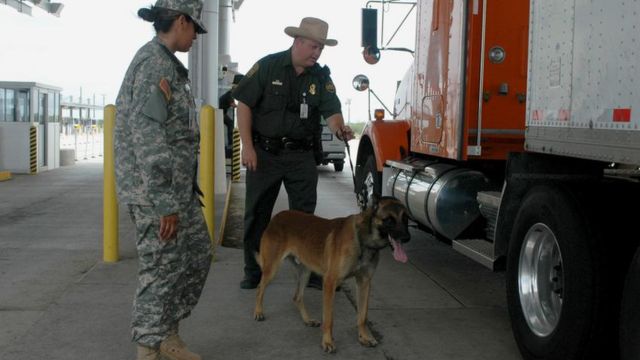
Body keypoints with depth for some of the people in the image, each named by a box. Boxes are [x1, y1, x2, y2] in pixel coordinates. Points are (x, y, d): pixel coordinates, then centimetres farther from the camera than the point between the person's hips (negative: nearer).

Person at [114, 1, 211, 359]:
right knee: (162, 270, 0)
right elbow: (147, 138, -23)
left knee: (199, 256, 16)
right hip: (156, 191, -10)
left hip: (180, 187, 10)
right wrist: (165, 204, -22)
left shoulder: (166, 63, 14)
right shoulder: (153, 63, -17)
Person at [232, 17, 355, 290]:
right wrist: (247, 146, -12)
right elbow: (244, 104, -7)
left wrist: (339, 128, -30)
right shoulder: (268, 66, -7)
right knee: (257, 214, 6)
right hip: (264, 152, -2)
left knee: (304, 215, 7)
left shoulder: (321, 77, 3)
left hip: (301, 155, 2)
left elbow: (331, 111, -5)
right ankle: (253, 272, 20)